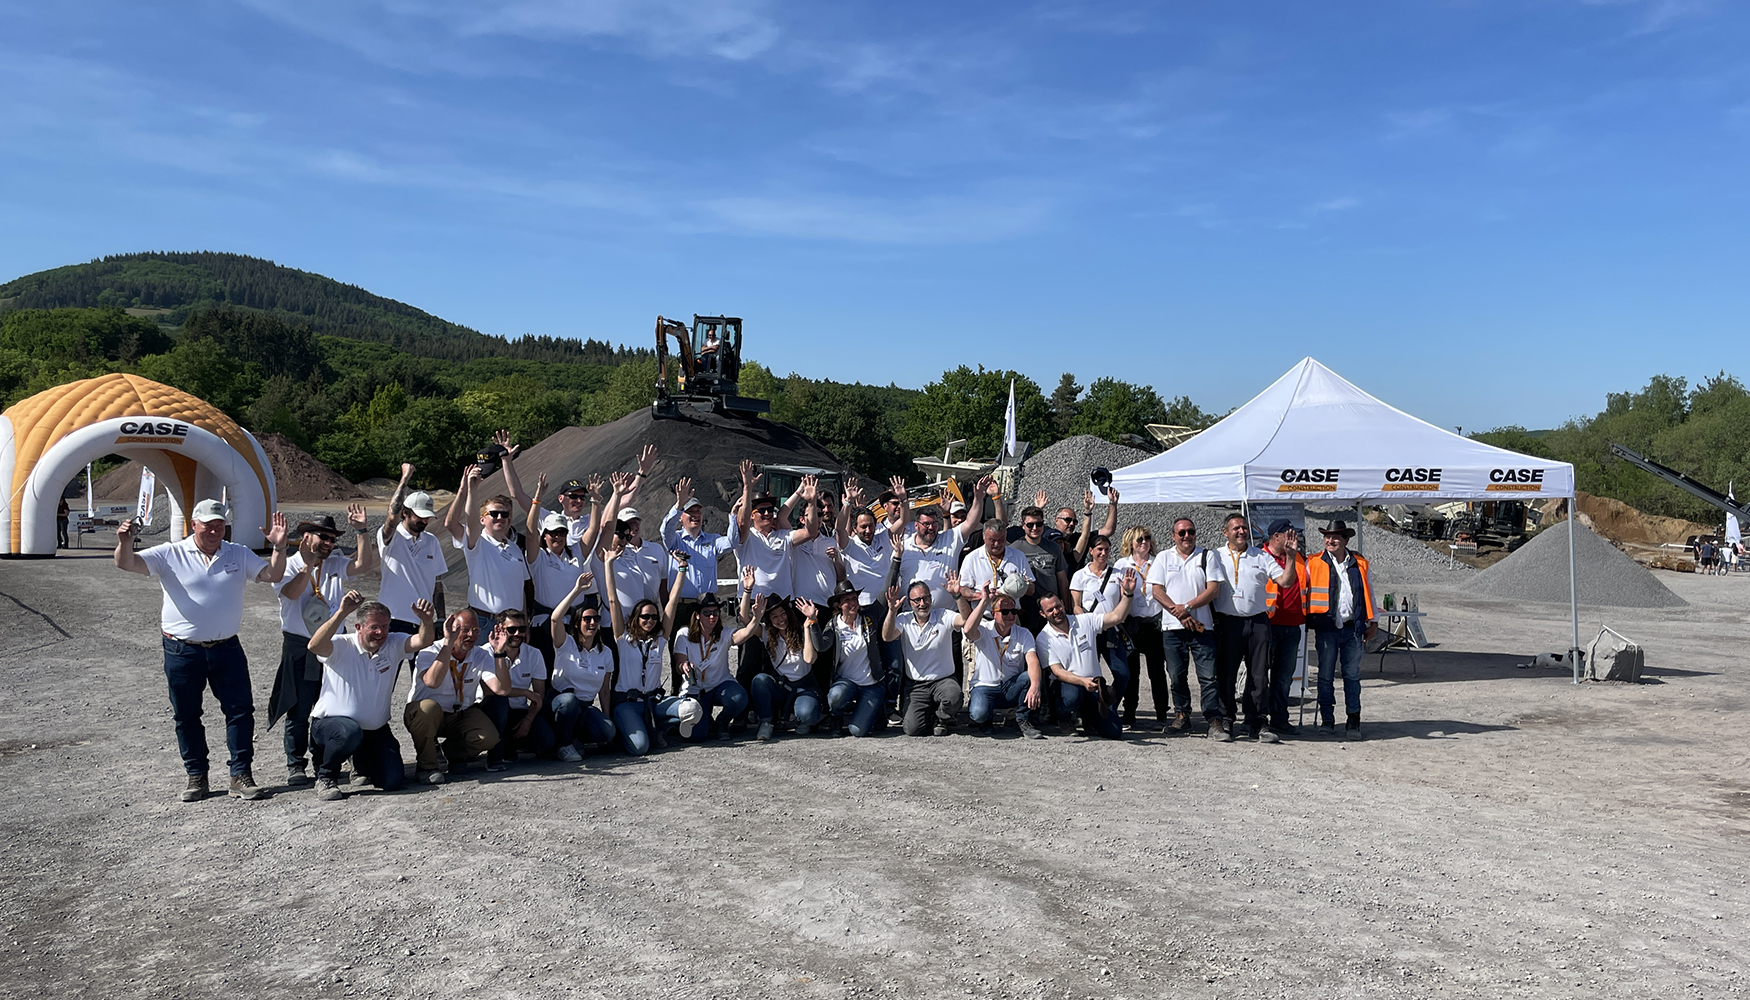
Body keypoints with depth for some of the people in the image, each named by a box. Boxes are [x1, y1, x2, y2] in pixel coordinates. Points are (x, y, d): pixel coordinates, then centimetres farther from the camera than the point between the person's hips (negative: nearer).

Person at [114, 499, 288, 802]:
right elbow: (127, 564, -12)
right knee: (186, 716, 9)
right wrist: (125, 543, -34)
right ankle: (196, 776, 22)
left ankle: (241, 775, 7)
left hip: (226, 649, 1)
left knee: (240, 710, -1)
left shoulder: (239, 555, 5)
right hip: (182, 651, -1)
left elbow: (272, 575, 1)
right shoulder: (170, 555, -2)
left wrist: (278, 547, -17)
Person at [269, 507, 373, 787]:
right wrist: (308, 564, -24)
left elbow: (364, 564, -7)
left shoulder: (336, 564, 10)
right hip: (299, 648, -3)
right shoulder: (288, 566, 0)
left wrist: (360, 530, -13)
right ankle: (295, 766, 11)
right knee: (299, 710, 0)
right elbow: (291, 592, -18)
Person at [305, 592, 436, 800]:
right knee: (350, 732, -40)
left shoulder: (393, 644, -1)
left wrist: (426, 620, -40)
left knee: (394, 781, -6)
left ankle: (361, 761, 31)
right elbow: (315, 646, -34)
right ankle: (325, 777, -8)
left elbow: (422, 641, -17)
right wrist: (341, 613, -46)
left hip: (375, 729, 5)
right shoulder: (341, 646, -13)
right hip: (331, 722, -4)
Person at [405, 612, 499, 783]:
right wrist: (448, 643, -40)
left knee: (489, 737, -23)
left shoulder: (482, 655, -6)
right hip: (422, 714, -3)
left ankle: (450, 750, 10)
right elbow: (432, 682, -40)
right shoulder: (429, 652, -17)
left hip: (460, 716, 4)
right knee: (429, 707, -38)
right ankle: (426, 765, -16)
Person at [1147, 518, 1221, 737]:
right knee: (1177, 676, 4)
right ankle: (1182, 717, 15)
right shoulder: (1163, 558, 12)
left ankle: (1214, 721, -6)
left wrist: (1188, 607, -12)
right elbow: (1156, 591, 3)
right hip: (1172, 627, 2)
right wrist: (1179, 614, -9)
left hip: (1202, 626, -1)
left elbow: (1213, 589, -1)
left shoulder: (1207, 556, 9)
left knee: (1208, 675, -7)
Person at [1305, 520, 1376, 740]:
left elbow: (1368, 593, 16)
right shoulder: (1314, 564, 1)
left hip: (1352, 628, 1)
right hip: (1326, 628, -1)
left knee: (1352, 675, 4)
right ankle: (1327, 720, 12)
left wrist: (1372, 622, 16)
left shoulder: (1360, 564, 9)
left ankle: (1353, 722, 11)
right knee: (1326, 676, 2)